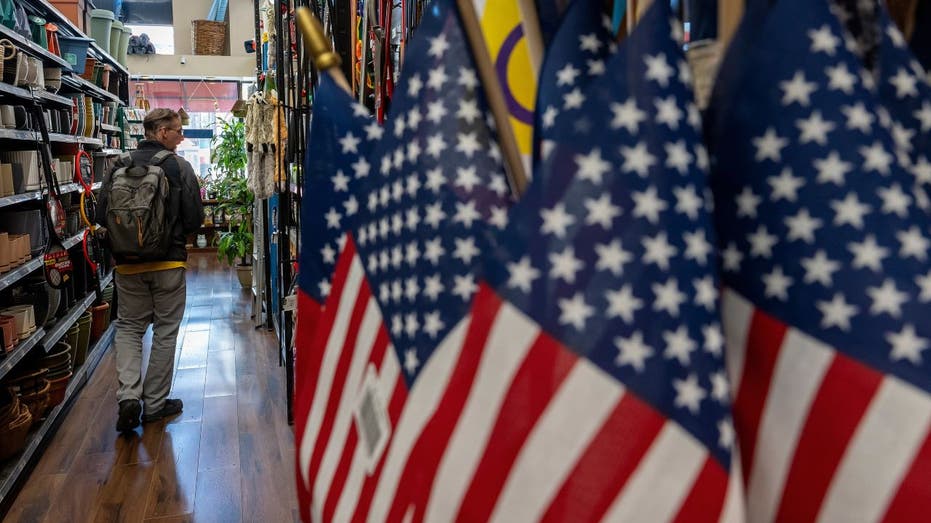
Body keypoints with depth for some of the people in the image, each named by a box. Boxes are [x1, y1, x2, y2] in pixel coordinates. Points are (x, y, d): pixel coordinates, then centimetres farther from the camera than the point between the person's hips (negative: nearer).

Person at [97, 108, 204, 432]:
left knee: (128, 327, 15)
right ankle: (155, 403, 16)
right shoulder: (179, 166, -9)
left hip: (127, 263, 3)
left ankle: (128, 395, -1)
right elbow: (195, 218, -9)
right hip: (169, 262, -2)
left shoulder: (120, 165, -1)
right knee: (165, 331, 9)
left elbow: (102, 215, 0)